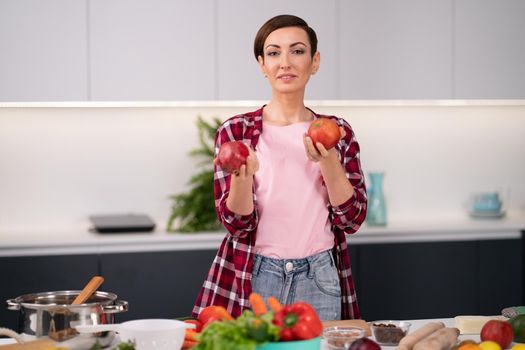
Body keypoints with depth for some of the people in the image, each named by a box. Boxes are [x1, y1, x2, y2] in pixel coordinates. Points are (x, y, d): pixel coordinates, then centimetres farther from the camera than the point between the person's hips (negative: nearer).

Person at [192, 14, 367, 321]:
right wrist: (243, 175, -27)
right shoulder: (235, 131, -2)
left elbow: (352, 218, -2)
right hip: (253, 280, -2)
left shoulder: (338, 132, 4)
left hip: (319, 282, 2)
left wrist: (328, 160, -18)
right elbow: (237, 223, -7)